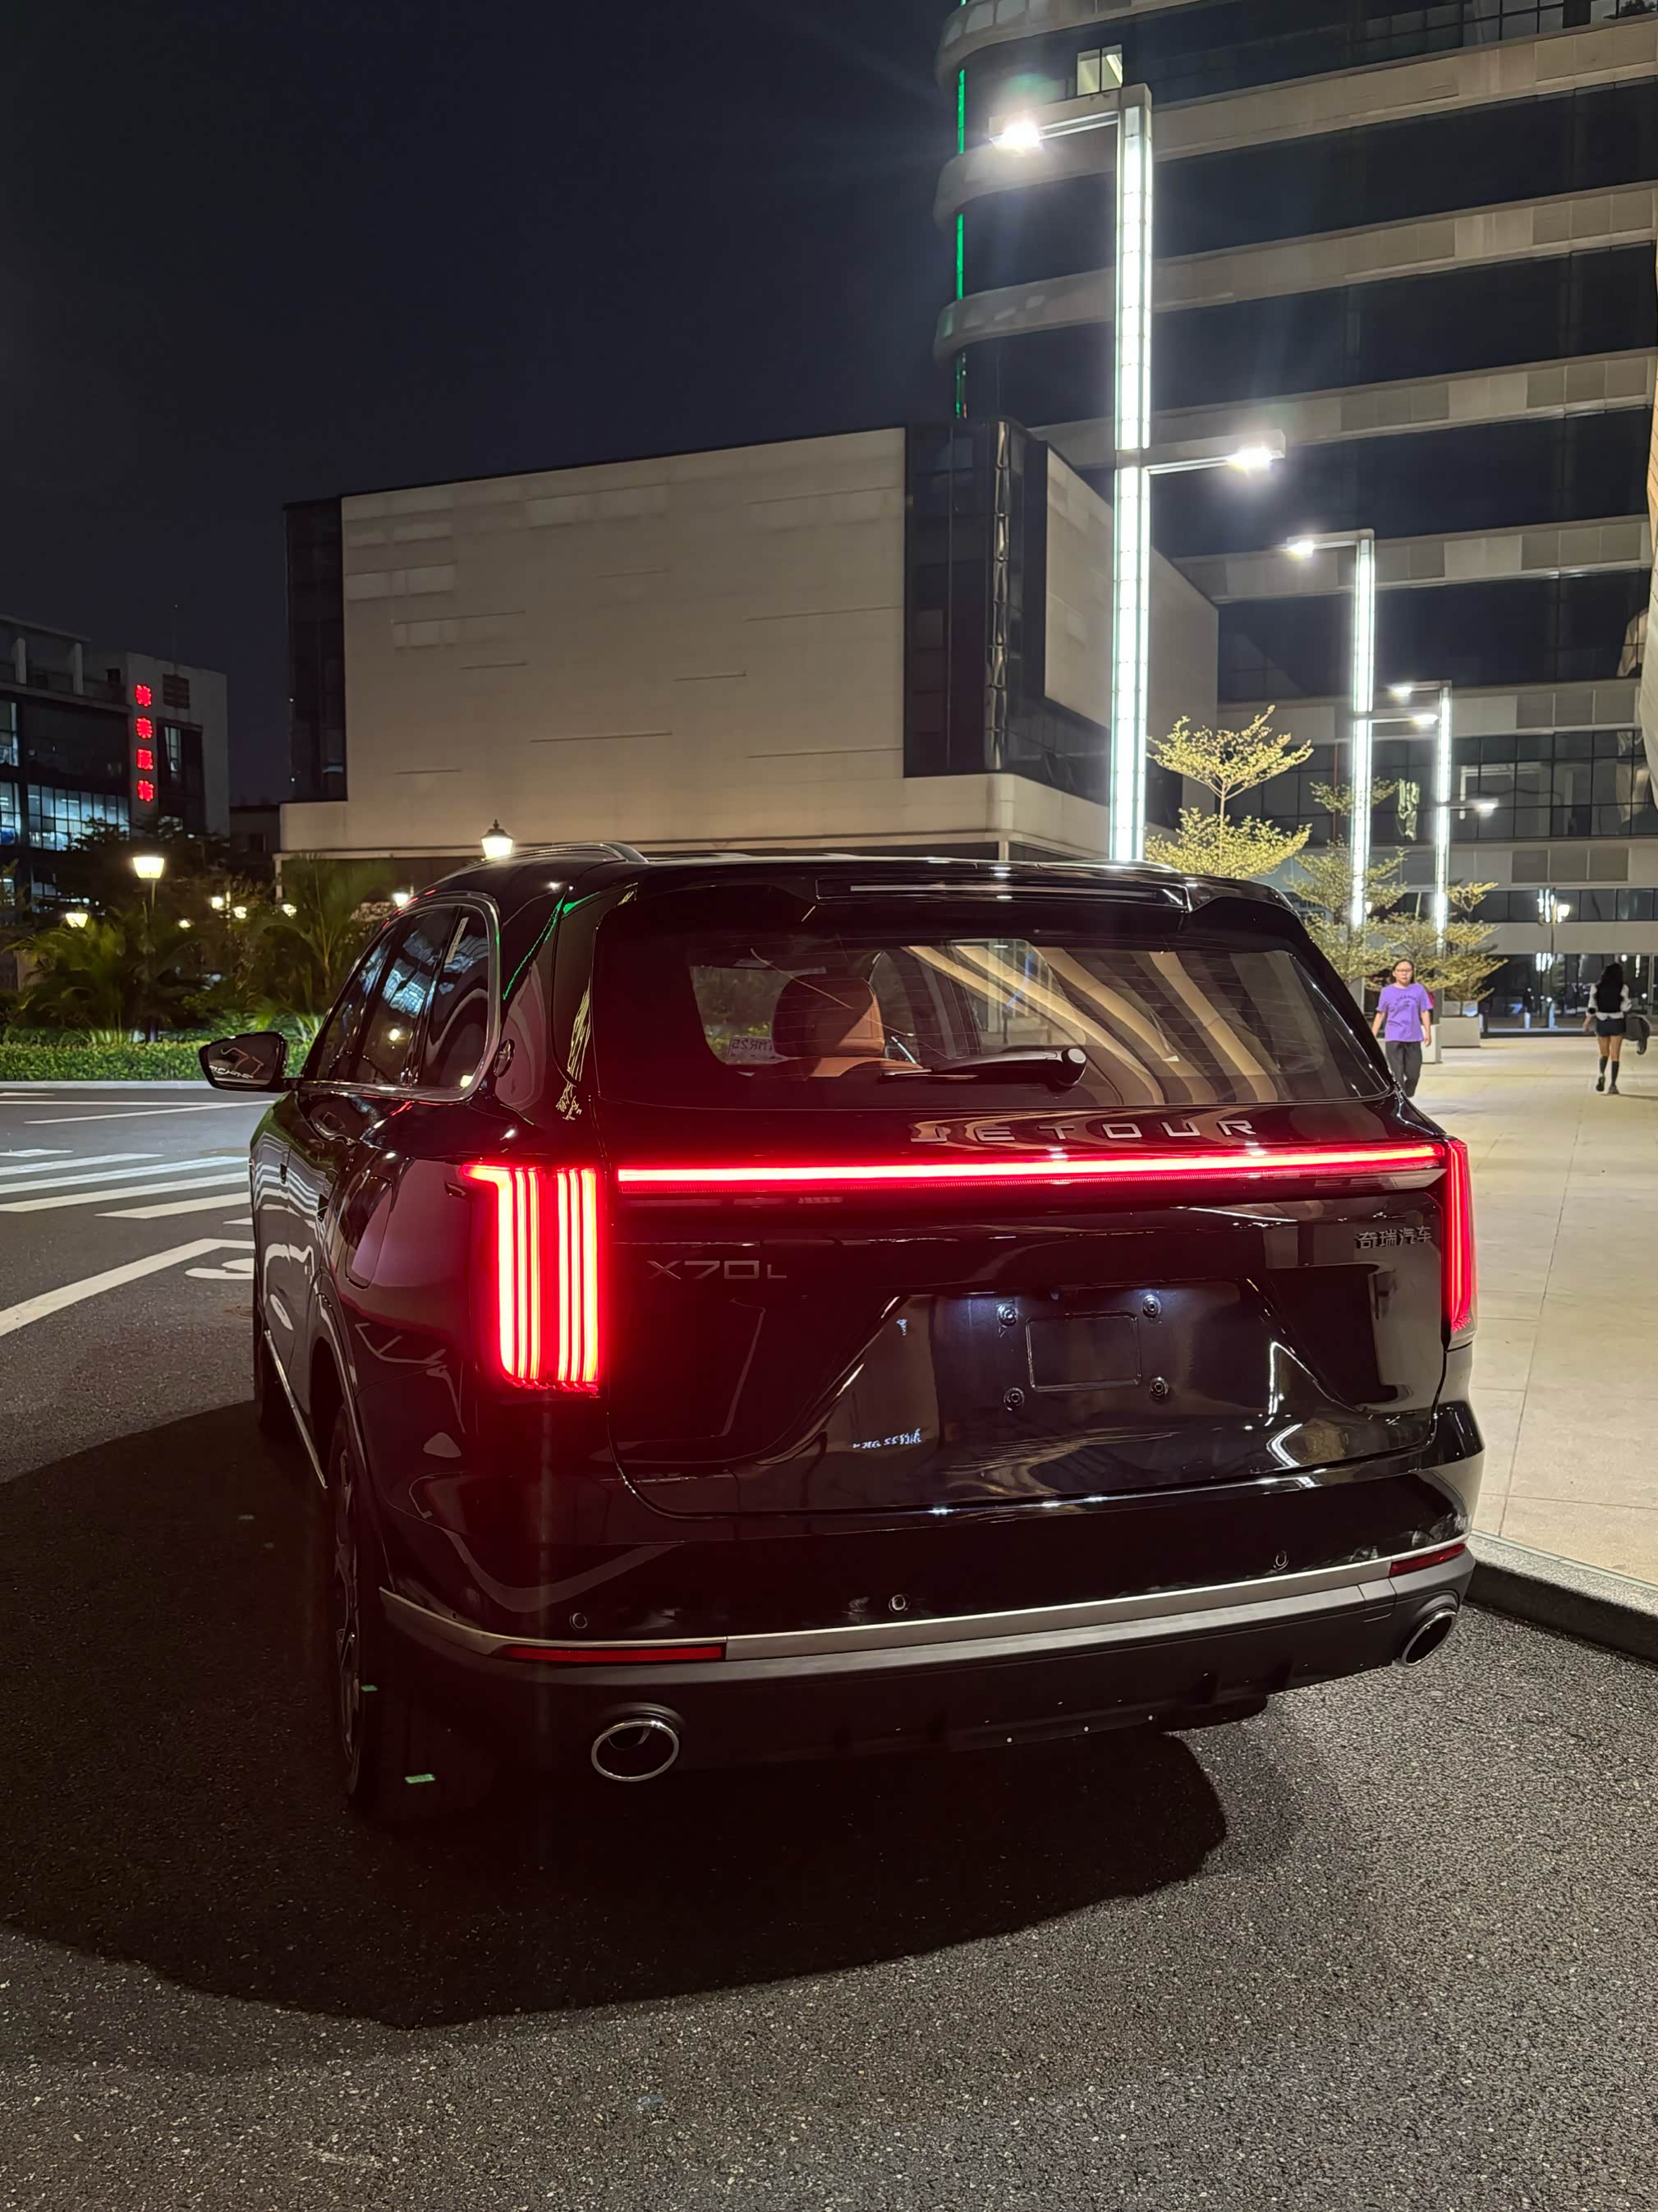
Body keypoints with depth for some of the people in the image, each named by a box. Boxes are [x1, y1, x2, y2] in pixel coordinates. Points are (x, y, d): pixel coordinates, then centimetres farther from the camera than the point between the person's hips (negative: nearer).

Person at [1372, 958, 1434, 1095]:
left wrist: (1428, 1033, -1)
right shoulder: (1387, 991, 1)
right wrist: (1372, 1036, 2)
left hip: (1414, 1038, 2)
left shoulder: (1418, 989, 5)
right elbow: (1380, 1015, 5)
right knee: (1397, 1074, -5)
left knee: (1414, 1074, 7)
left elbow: (1425, 1012, 7)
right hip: (1393, 1038, -2)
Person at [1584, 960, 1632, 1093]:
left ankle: (1602, 1074, -10)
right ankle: (1613, 1084, -3)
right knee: (1615, 1055, 3)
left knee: (1604, 1053, 17)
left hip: (1601, 1022, 2)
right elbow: (1625, 1008, -7)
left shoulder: (1597, 988, -2)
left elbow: (1591, 1008, -4)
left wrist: (1586, 1024, 4)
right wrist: (1627, 1027, 6)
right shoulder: (1623, 988, -7)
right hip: (1617, 1022, -2)